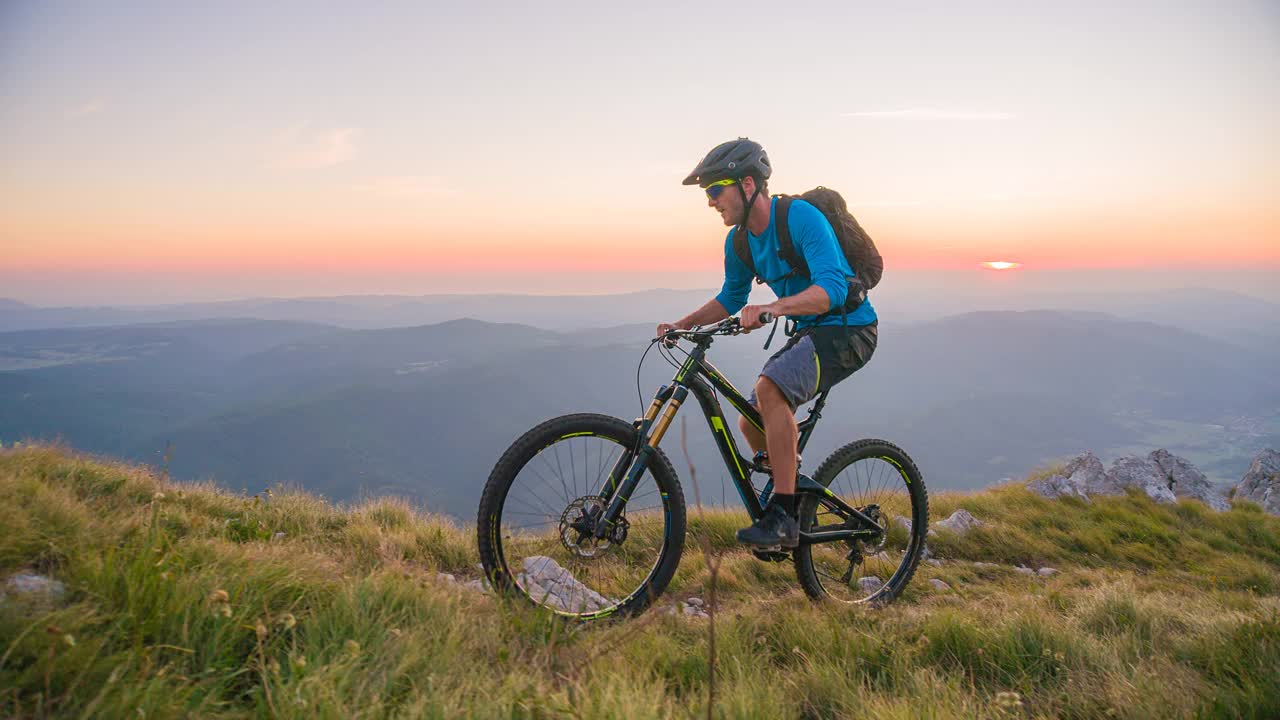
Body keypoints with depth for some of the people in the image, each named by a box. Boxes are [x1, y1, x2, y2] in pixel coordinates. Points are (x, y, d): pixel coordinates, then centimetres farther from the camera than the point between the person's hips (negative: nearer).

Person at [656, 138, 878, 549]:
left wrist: (773, 307, -48)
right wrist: (682, 324, 3)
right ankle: (797, 507, 24)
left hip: (848, 329, -8)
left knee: (770, 388, -31)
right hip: (809, 332, 9)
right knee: (752, 424, 2)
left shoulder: (802, 218, -22)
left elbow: (833, 288, -34)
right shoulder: (739, 240, 2)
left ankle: (783, 517, -23)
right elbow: (731, 298, 16)